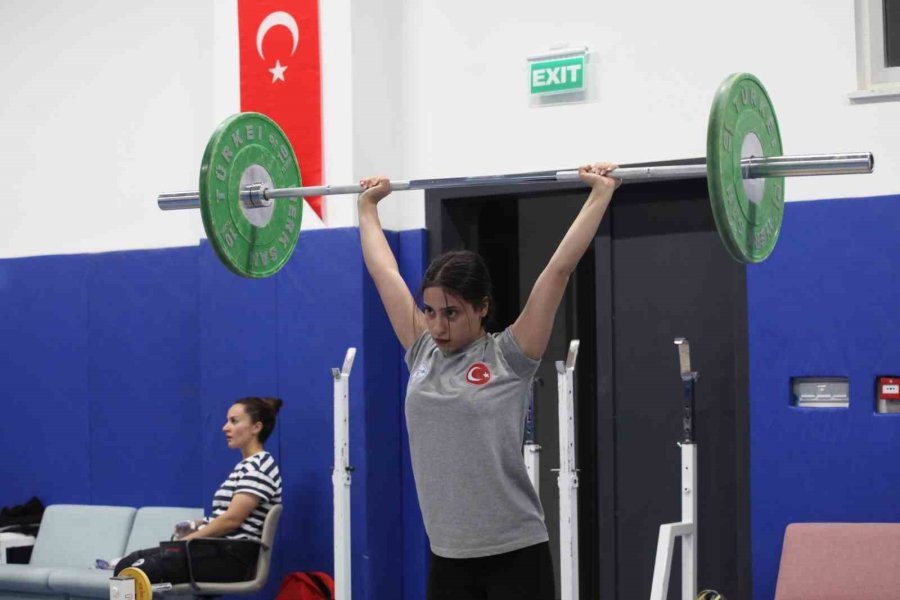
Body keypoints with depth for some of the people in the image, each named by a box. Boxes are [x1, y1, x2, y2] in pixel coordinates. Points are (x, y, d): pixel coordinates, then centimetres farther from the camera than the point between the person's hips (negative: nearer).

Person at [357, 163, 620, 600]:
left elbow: (560, 268, -10)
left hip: (515, 557, -5)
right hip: (448, 560, 5)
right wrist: (367, 206, 25)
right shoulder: (422, 354, 6)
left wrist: (600, 194, -10)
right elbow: (383, 271, 16)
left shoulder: (509, 358, -6)